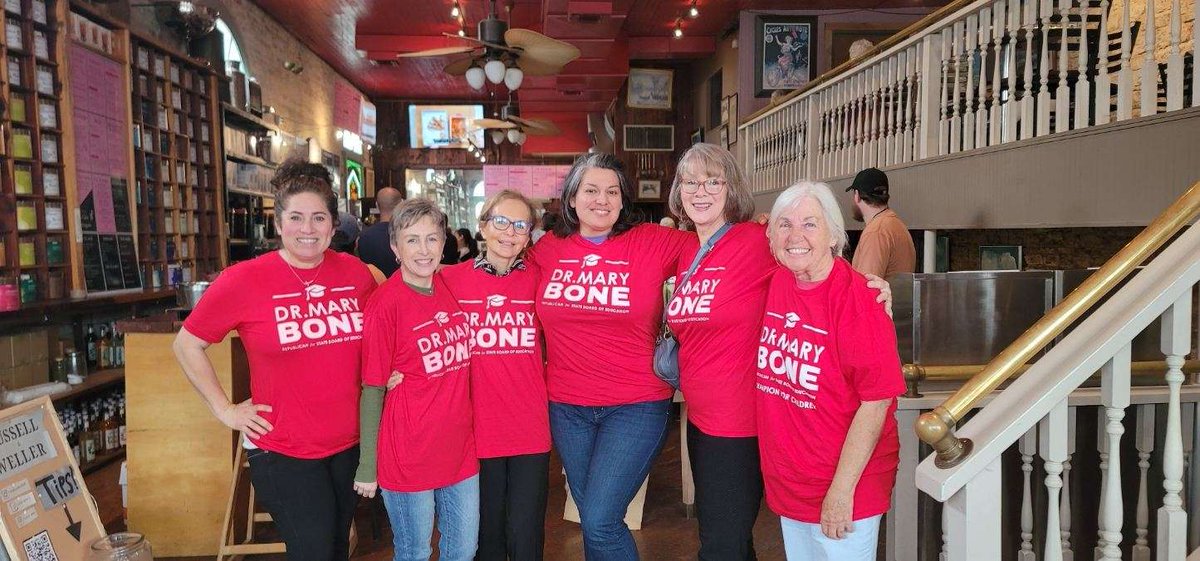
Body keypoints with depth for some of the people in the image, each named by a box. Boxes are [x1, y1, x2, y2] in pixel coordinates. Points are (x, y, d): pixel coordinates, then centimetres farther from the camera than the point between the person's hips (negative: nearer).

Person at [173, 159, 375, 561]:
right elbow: (187, 345, -1)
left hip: (350, 445, 4)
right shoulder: (244, 280, -12)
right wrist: (226, 410, -6)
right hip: (283, 452, -4)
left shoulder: (355, 272, -2)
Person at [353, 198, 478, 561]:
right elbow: (372, 389, -12)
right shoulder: (386, 303, -15)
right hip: (408, 456, -5)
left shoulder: (453, 287, 3)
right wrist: (367, 466, -10)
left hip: (460, 447, 5)